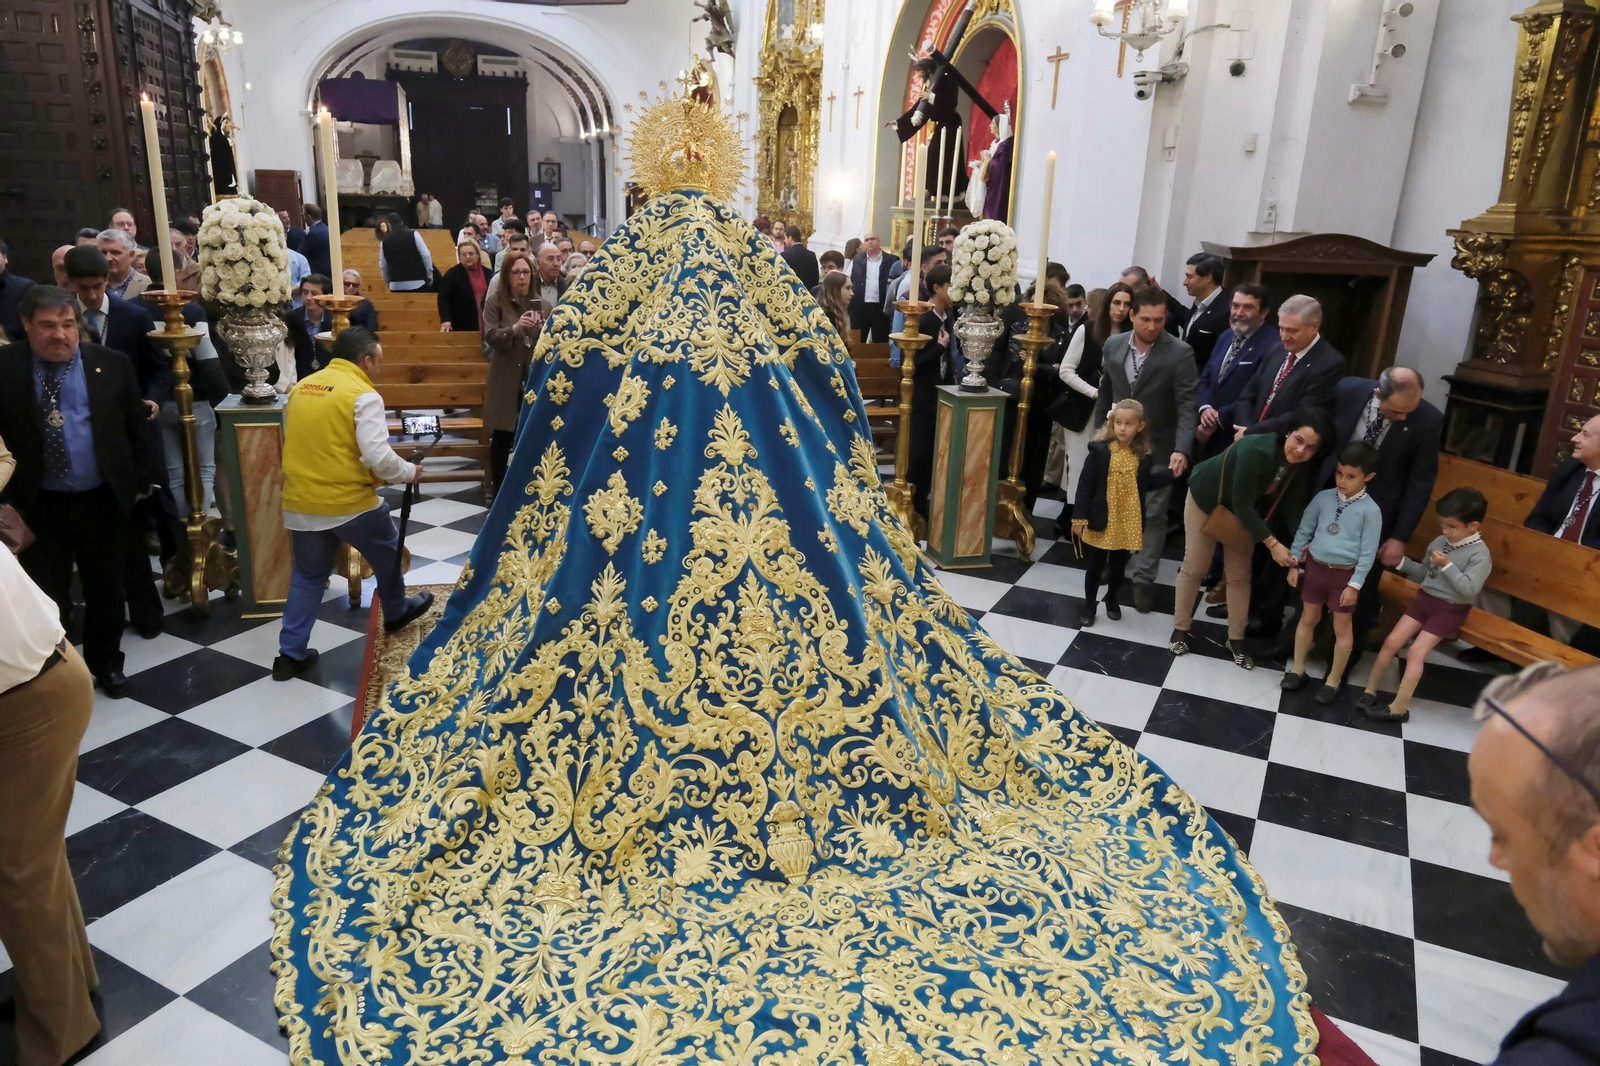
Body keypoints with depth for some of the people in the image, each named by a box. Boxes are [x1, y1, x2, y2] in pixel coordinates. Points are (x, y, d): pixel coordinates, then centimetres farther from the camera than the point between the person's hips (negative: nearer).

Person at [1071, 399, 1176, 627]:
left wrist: (1170, 473, -10)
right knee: (1095, 566, 10)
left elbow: (1146, 485, 4)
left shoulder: (1144, 456, -3)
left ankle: (1112, 600, 40)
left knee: (1118, 566, 19)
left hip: (1128, 522, 3)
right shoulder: (1100, 450, -13)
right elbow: (1085, 484, -13)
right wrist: (1080, 517, -15)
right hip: (1101, 520, -3)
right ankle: (1089, 605, 26)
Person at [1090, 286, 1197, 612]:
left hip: (1157, 449, -3)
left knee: (1153, 515, 4)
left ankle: (1143, 578, 14)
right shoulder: (1113, 345, -2)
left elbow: (1187, 405, -18)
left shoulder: (1180, 353, -15)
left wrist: (1181, 449, -31)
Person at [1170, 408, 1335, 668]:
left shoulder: (1303, 466, -18)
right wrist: (1273, 544, -33)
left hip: (1244, 510, 6)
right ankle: (1179, 630, 20)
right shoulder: (1256, 451, -39)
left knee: (1240, 575, 8)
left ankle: (1236, 640, 20)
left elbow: (1292, 505, -9)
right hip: (1207, 499, -5)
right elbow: (1242, 504, -35)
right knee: (1193, 568, 4)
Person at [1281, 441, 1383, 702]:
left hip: (1344, 573, -3)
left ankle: (1334, 680, 23)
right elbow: (1304, 530, 5)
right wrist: (1294, 564, 5)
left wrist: (1355, 584, -12)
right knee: (1308, 619, 15)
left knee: (1342, 627, 9)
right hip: (1316, 566, 3)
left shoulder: (1370, 510, -13)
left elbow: (1368, 552, -11)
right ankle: (1298, 669, 30)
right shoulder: (1323, 497, -4)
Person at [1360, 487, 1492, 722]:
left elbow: (1469, 589, -23)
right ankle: (1370, 690, 12)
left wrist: (1447, 566, -25)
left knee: (1415, 653, -13)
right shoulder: (1440, 542, 3)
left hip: (1449, 610, -6)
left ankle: (1399, 708, -6)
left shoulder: (1480, 554, -16)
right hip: (1424, 598, 6)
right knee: (1391, 642, 1)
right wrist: (1402, 562, -1)